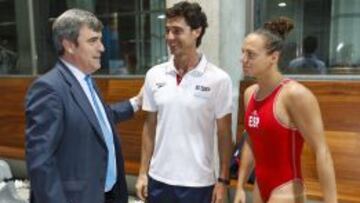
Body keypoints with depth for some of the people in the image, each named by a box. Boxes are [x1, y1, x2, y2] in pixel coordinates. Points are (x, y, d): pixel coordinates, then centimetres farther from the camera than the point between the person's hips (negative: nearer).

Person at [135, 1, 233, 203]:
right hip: (159, 178, 3)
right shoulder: (154, 75, 0)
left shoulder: (218, 79, -10)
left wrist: (223, 180, -4)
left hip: (198, 182, -3)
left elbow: (224, 134, -4)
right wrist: (143, 172, 5)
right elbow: (150, 128, 6)